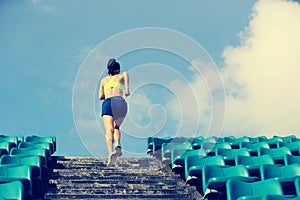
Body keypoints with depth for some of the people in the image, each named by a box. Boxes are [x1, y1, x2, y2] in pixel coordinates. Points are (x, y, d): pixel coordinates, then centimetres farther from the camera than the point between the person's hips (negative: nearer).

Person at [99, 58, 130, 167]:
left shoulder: (104, 80, 30)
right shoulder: (121, 77, 25)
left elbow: (100, 97, 29)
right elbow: (126, 73, -1)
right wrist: (127, 88, -11)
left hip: (107, 102, 0)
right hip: (120, 102, 0)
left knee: (109, 130, -13)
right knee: (116, 127, 22)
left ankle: (111, 152, -36)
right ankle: (117, 145, -6)